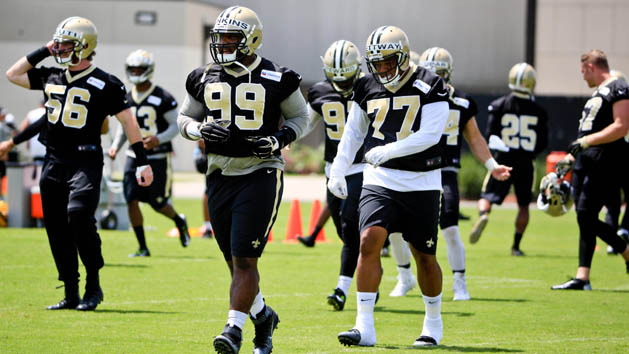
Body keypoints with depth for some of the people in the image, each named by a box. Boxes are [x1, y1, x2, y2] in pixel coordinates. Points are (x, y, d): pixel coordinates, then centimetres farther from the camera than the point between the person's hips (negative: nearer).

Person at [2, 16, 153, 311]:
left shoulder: (104, 84, -6)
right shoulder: (51, 77, 12)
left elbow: (128, 121, -4)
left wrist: (142, 162, -8)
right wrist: (43, 52, 11)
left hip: (85, 162, -6)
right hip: (54, 161, 7)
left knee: (79, 217, -22)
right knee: (56, 227, 6)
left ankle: (93, 287, -7)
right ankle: (70, 294, 16)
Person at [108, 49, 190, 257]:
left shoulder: (163, 99, -9)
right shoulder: (126, 99, 7)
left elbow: (176, 126, -6)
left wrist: (158, 139, -22)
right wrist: (116, 146, 4)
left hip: (157, 158, -5)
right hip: (134, 156, 5)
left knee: (158, 204, -1)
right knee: (132, 201, -6)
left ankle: (179, 221, 34)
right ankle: (143, 248, 3)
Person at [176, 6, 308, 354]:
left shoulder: (276, 80, -4)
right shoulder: (204, 79, 6)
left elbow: (299, 116, 7)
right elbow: (184, 118, 16)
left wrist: (279, 139, -11)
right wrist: (201, 129, -7)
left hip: (260, 175, -5)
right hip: (221, 177, 5)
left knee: (244, 259, -12)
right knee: (235, 262, 11)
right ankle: (263, 315, 32)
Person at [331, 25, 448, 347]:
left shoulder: (429, 87, -7)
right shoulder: (368, 89, 6)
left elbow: (430, 134, -17)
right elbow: (353, 133, 18)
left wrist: (389, 151, -25)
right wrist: (337, 171, 11)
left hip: (421, 184, -2)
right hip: (379, 180, 2)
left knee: (424, 256, 8)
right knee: (369, 242, -17)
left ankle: (433, 322, 30)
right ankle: (364, 326, -16)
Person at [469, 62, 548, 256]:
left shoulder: (499, 105, -4)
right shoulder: (538, 111, -1)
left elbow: (490, 135, -6)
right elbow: (543, 143, 2)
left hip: (503, 161, -1)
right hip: (525, 164, 1)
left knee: (487, 197, 5)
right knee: (523, 205, 17)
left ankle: (483, 216, -30)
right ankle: (516, 246, 17)